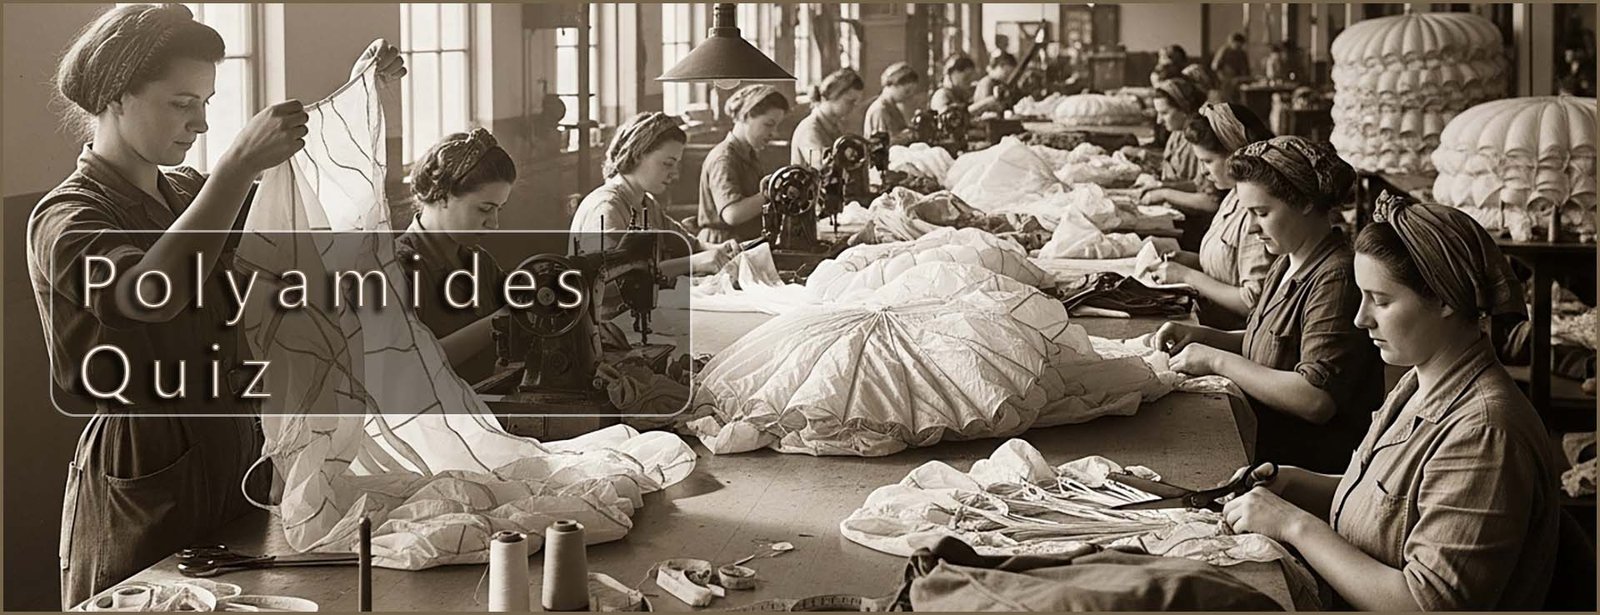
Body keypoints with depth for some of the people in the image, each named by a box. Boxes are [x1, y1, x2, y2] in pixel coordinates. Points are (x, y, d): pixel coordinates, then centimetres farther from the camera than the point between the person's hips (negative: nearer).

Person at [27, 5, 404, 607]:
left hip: (236, 457, 7)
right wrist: (240, 163, -35)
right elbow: (153, 291, -33)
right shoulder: (65, 218, -12)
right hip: (144, 481, -7)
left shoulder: (187, 192, 11)